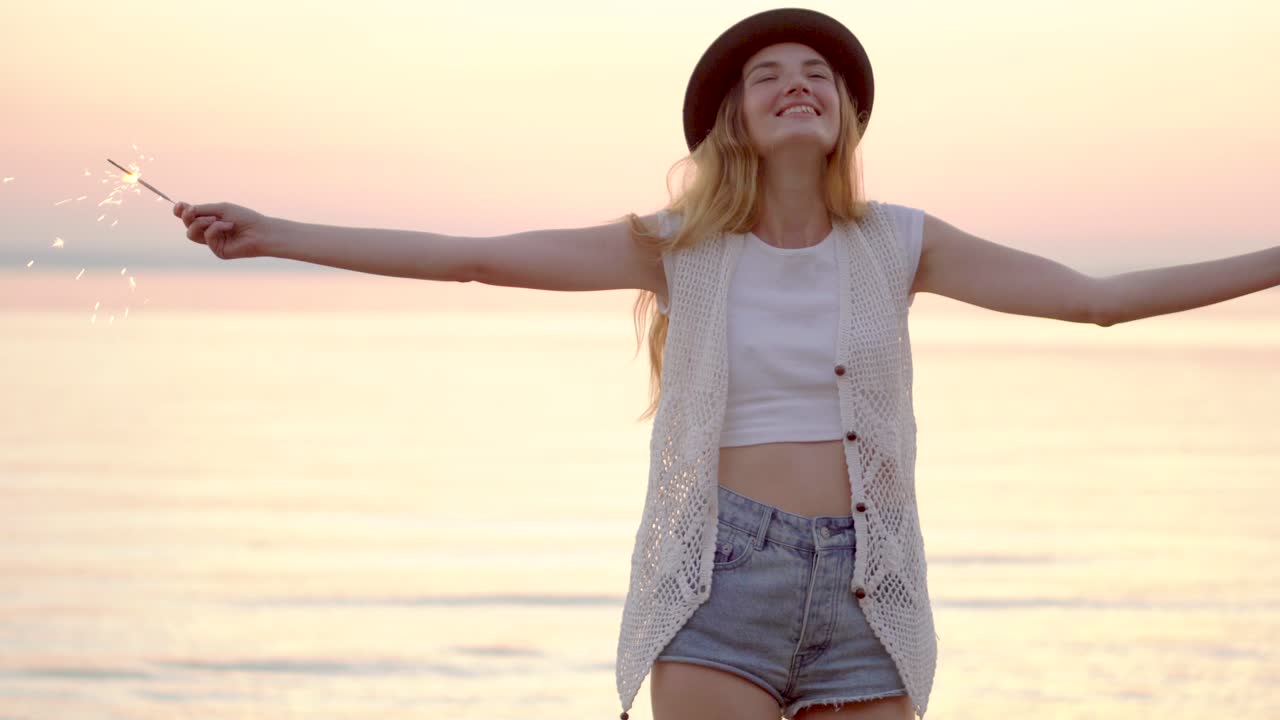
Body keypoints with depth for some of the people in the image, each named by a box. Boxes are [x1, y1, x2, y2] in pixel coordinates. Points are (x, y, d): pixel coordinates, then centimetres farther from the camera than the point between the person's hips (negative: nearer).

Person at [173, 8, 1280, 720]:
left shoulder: (897, 244, 6)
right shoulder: (680, 250, 3)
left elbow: (1096, 297, 4)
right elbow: (472, 258, 0)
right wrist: (275, 235, -5)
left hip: (863, 589, 2)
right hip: (721, 580, -1)